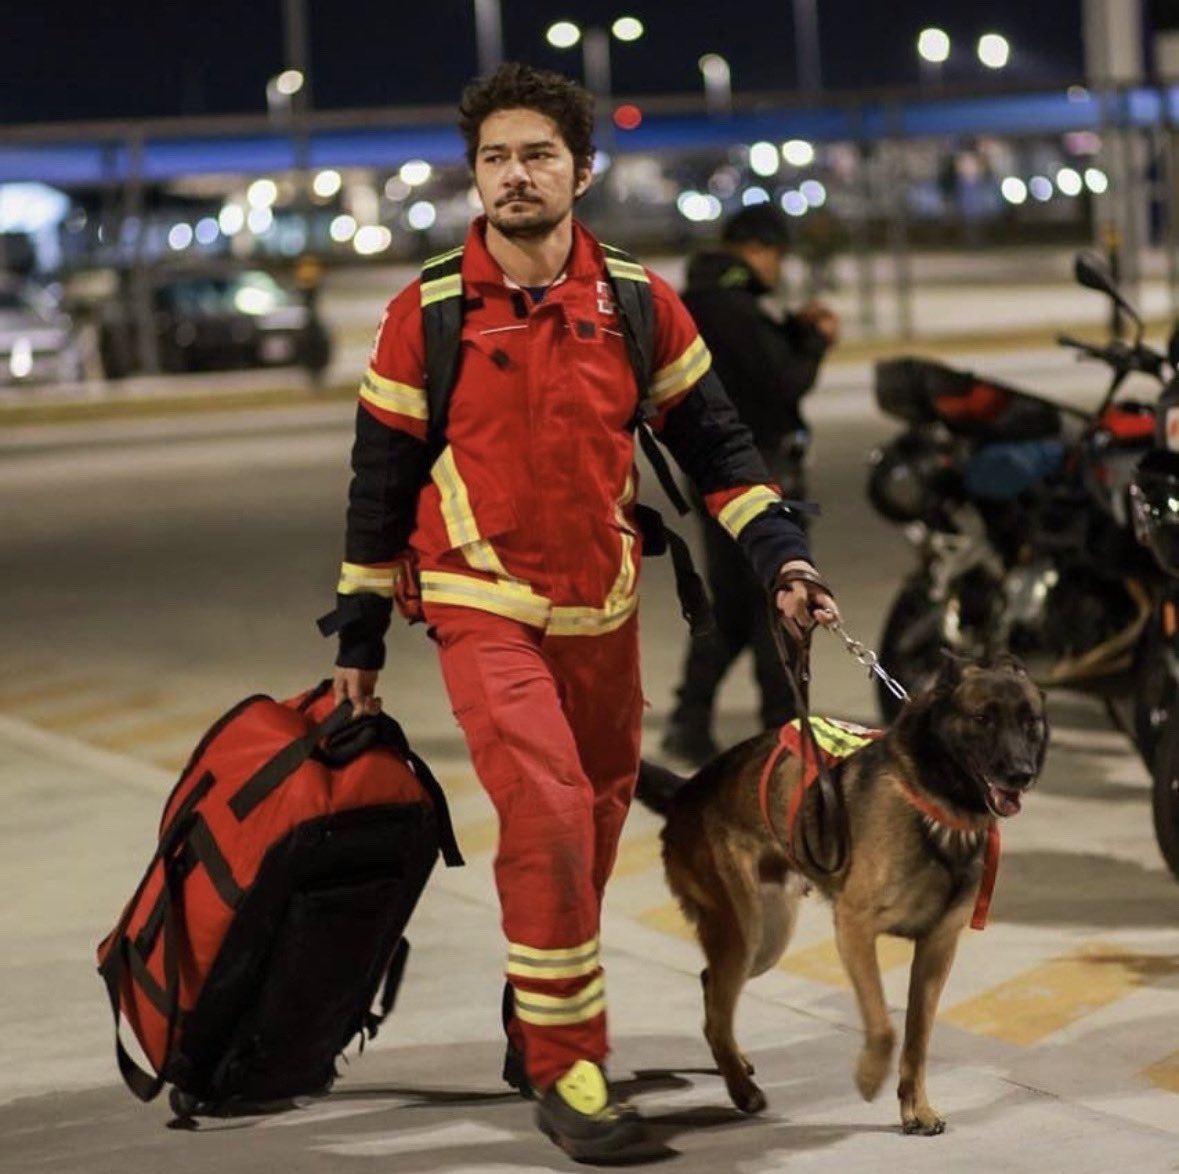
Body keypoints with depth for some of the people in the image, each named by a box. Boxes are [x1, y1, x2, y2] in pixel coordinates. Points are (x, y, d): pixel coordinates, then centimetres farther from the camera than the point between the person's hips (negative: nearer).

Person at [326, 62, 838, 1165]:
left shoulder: (639, 306, 0)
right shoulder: (426, 315, -6)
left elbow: (711, 443, 8)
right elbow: (381, 476, 2)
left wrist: (780, 554, -4)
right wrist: (360, 630, 5)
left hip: (604, 609, 4)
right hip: (484, 608, -4)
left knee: (595, 823, 13)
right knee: (547, 815, -20)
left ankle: (536, 1031, 35)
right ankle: (564, 1072, -11)